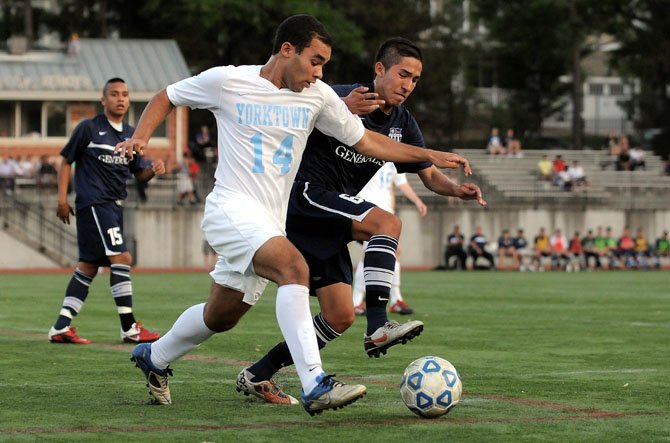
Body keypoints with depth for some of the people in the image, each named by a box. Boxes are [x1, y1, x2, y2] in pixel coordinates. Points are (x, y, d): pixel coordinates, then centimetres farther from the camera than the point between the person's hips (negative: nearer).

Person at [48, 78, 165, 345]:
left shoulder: (131, 134, 13)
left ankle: (61, 327, 13)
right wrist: (62, 198, -5)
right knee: (121, 258, -15)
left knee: (89, 265, 9)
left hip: (114, 206, 8)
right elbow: (66, 161, 1)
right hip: (93, 203, -8)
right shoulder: (88, 128, -5)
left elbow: (139, 174, 17)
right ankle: (129, 328, -13)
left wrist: (153, 170, -6)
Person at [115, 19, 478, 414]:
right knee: (294, 266, -31)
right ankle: (315, 386, -39)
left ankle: (154, 358, 45)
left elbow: (366, 141, 11)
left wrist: (430, 155, 4)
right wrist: (140, 137, -9)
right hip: (232, 207, -7)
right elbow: (166, 98, 8)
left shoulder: (317, 96, 5)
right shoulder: (226, 81, -6)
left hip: (271, 223, 7)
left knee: (220, 317, 16)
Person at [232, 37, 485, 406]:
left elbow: (429, 174, 14)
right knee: (387, 223, -28)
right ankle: (378, 328, -36)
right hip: (306, 193, -9)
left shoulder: (402, 124, 9)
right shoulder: (342, 98, -14)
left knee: (339, 316, 1)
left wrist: (456, 189, -9)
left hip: (326, 224, 9)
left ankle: (257, 375, 10)